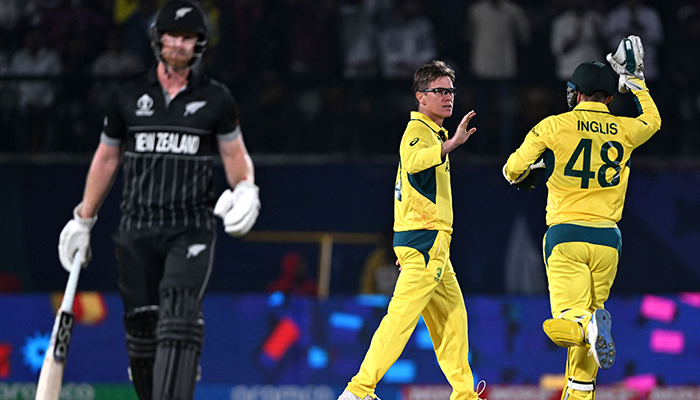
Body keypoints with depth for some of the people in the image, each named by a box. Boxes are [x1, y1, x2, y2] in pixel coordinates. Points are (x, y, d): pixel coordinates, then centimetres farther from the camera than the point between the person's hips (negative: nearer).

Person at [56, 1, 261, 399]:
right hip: (137, 229, 2)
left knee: (180, 315, -21)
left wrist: (246, 189, -14)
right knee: (141, 326, 0)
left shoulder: (216, 98, 5)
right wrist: (83, 221, 19)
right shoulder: (129, 95, 8)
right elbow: (106, 158, 17)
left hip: (193, 229, -2)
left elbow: (236, 154, 9)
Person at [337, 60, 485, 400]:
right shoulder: (417, 130, -11)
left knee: (452, 316, 13)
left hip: (431, 245, 10)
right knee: (402, 315, -15)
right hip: (425, 241, -10)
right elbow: (413, 161, -34)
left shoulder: (431, 132, 22)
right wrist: (452, 143, -46)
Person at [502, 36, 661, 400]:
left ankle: (590, 325, -42)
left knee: (567, 322, -10)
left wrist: (525, 173, 29)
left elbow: (512, 171, 6)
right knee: (585, 329, 15)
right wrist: (634, 78, 39)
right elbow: (652, 120, 31)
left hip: (565, 236, -3)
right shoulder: (624, 131, 7)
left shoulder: (553, 126, 1)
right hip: (608, 239, 3)